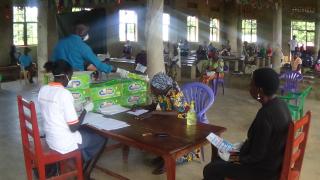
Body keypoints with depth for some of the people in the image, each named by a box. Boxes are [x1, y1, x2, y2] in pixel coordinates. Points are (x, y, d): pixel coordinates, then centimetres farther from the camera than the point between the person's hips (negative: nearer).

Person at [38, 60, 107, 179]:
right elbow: (74, 127, -21)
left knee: (87, 131, 30)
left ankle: (85, 165, 32)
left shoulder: (43, 90, 0)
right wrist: (86, 110, -8)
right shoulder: (64, 93, -24)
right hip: (65, 143, -8)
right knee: (101, 138, 14)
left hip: (51, 140, 8)